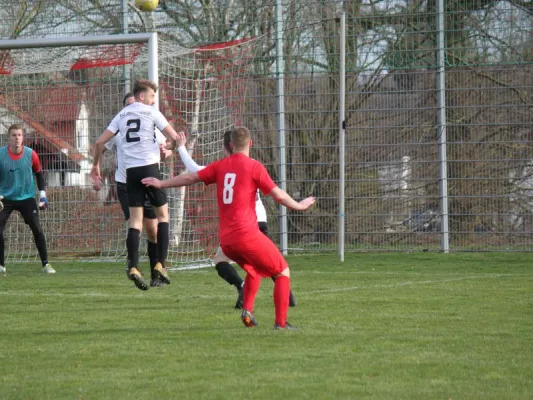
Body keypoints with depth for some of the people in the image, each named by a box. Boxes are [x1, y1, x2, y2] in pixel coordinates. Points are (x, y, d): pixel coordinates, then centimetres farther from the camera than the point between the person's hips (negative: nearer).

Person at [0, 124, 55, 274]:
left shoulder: (31, 154, -9)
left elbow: (39, 173, 8)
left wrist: (42, 195, 4)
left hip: (27, 198, 0)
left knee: (37, 230, -8)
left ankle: (45, 264, 1)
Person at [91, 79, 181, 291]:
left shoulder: (121, 115, 14)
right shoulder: (151, 113, 1)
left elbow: (100, 142, 10)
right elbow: (174, 138, -3)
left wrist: (95, 165, 23)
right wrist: (168, 147, 19)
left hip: (130, 170, 4)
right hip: (149, 167, -4)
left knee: (135, 219, 4)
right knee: (162, 214, 9)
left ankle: (133, 267, -10)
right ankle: (160, 264, -1)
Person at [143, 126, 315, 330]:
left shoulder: (221, 166, 10)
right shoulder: (254, 167, -4)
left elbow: (190, 177, 14)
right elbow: (277, 194, -3)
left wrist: (161, 184, 27)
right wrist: (299, 206, 13)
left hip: (226, 240, 6)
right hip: (247, 234, -6)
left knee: (254, 270, 29)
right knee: (282, 271, 6)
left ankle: (247, 309, 8)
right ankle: (281, 322, -3)